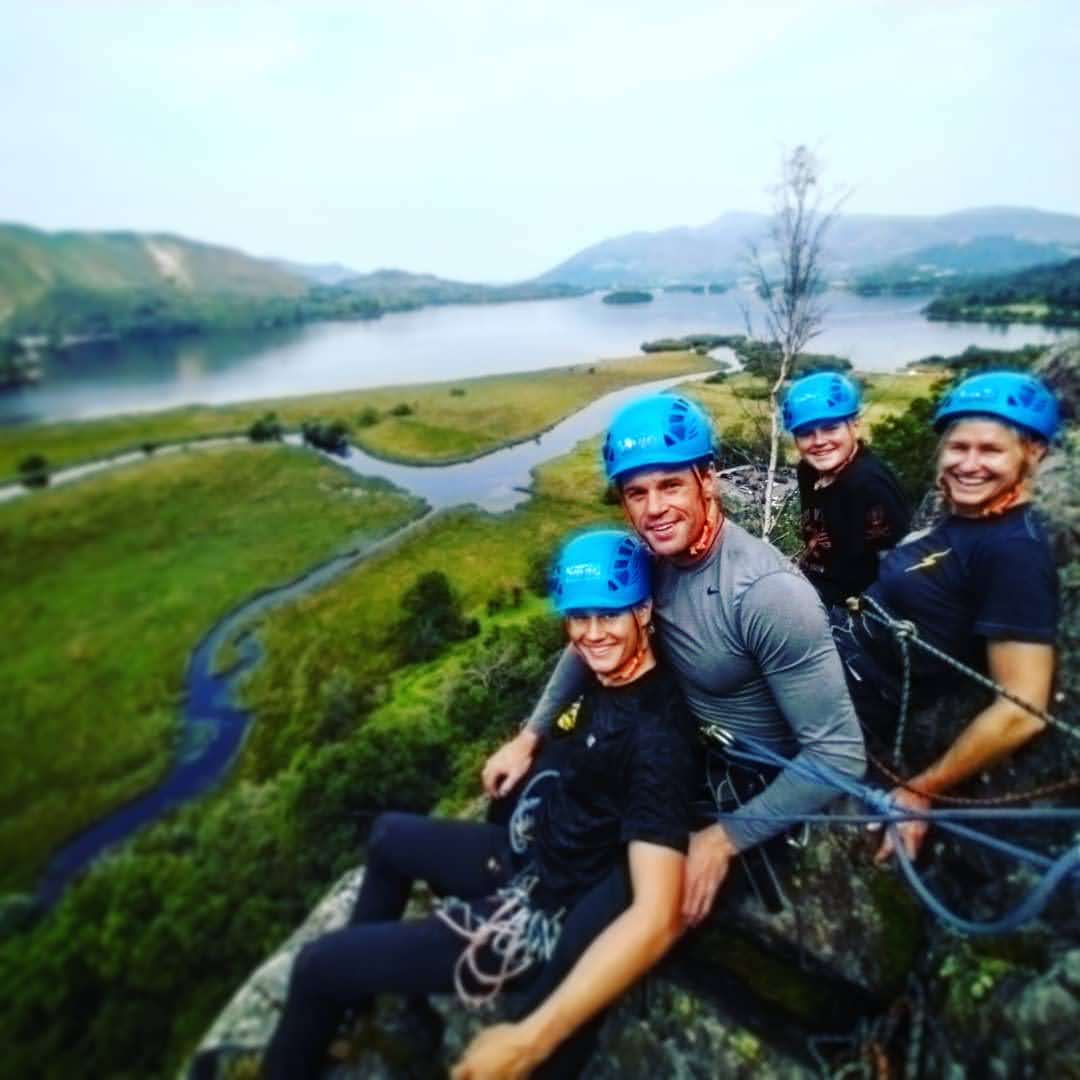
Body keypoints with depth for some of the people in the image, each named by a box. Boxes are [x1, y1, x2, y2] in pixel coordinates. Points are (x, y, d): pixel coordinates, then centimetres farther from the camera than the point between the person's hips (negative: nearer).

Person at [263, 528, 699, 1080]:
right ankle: (355, 985, 47)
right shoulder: (608, 677, -6)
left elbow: (656, 920, -34)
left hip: (541, 916, -8)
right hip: (532, 849, 9)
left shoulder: (656, 737, -30)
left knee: (316, 964, 2)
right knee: (389, 834, 27)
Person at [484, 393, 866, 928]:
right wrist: (529, 737, -2)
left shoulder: (769, 593, -32)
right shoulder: (653, 558, -11)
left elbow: (839, 754, -28)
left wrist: (724, 839, -26)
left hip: (763, 791, -5)